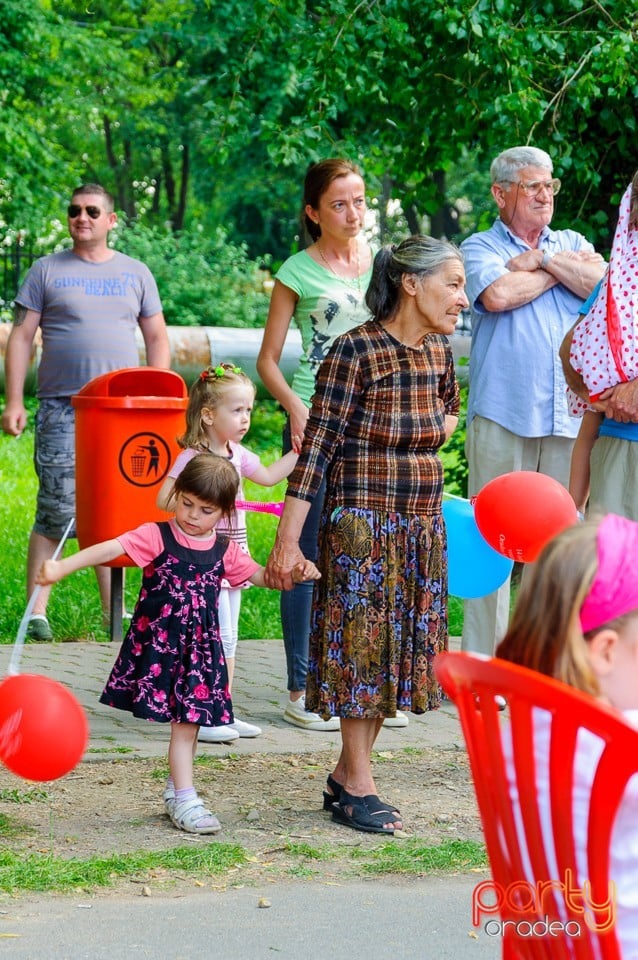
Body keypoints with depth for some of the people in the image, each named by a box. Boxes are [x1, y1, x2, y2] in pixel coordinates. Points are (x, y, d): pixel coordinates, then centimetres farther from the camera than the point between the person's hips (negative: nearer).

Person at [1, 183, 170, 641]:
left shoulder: (135, 273, 13)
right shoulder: (46, 271, 7)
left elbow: (157, 339, 15)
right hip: (61, 409, -2)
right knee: (55, 512, -7)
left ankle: (113, 610, 10)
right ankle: (37, 611, -3)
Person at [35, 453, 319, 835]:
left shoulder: (225, 550, 8)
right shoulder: (157, 537, -8)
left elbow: (261, 576, 16)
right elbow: (111, 548, -21)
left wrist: (296, 572, -5)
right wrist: (61, 567, -34)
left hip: (201, 646, 4)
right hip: (159, 644, -4)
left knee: (191, 717, 5)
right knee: (184, 720, -7)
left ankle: (176, 790, 22)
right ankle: (185, 798, -2)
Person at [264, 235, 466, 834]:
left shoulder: (439, 348, 6)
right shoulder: (356, 351, -15)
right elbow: (316, 446, -15)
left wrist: (437, 433, 11)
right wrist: (287, 539, -17)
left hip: (423, 523, 7)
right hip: (362, 521, -7)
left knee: (400, 647, 10)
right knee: (361, 641, -2)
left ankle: (346, 774, 21)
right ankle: (358, 787, 7)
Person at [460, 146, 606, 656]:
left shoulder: (571, 243, 18)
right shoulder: (481, 246, 7)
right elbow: (497, 294, -13)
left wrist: (542, 258, -3)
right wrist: (561, 269, -1)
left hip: (568, 413, 3)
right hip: (502, 412, -3)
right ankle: (483, 659, 3)